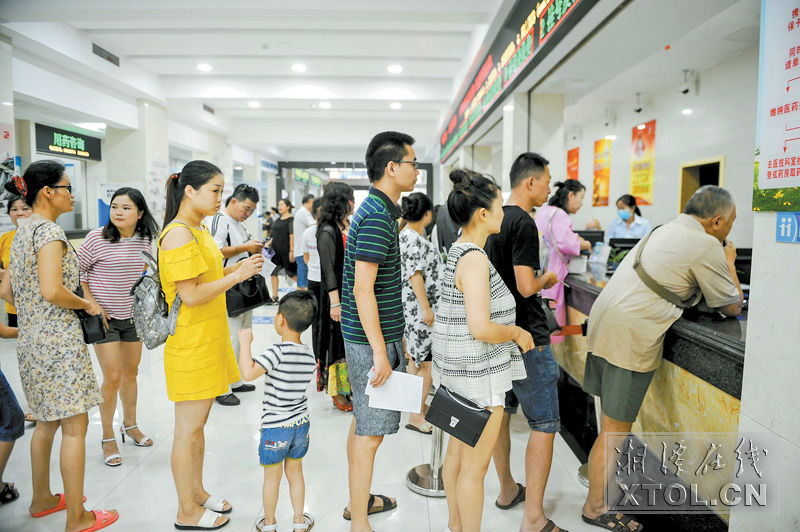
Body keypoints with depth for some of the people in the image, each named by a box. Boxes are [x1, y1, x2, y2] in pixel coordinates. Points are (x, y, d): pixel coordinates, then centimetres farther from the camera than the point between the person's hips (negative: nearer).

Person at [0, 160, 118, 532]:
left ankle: (42, 499, 35)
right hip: (59, 338, -10)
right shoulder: (49, 231, -16)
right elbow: (52, 291, -26)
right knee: (75, 427, -1)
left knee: (47, 421, 21)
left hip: (32, 339, 10)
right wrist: (87, 304, -10)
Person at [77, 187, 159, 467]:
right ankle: (108, 438, 14)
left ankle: (130, 425, 35)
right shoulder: (97, 237, -14)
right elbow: (75, 271, -8)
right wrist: (91, 304, -13)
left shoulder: (146, 240, -1)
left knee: (131, 373, 15)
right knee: (112, 378, -4)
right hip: (105, 317, -4)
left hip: (134, 316, 4)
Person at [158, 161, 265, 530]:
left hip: (208, 341, 9)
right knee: (189, 429, 4)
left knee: (198, 424, 19)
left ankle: (197, 492, 34)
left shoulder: (198, 230, 13)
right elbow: (190, 295, -22)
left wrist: (239, 268, 5)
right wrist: (238, 275, -18)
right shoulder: (178, 235, -18)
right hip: (190, 346, -9)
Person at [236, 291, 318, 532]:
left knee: (272, 478, 15)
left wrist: (245, 342, -21)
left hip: (275, 427, -5)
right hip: (301, 425, 5)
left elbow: (248, 373, -32)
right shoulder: (310, 356, -3)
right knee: (295, 473, 22)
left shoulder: (278, 352, -24)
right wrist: (262, 362, 16)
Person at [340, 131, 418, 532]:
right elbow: (363, 290, -25)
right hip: (372, 339, -10)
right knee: (371, 431, 0)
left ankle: (358, 500, 36)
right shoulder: (378, 217, -19)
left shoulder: (375, 210, 12)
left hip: (366, 336, 10)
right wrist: (380, 353, -23)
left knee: (362, 422, 19)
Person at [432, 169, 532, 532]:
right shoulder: (474, 259, -22)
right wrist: (518, 333, -13)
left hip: (459, 370, 10)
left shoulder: (457, 251, 7)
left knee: (457, 453, 22)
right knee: (475, 467, 6)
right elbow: (481, 328, -30)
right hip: (479, 375, -10)